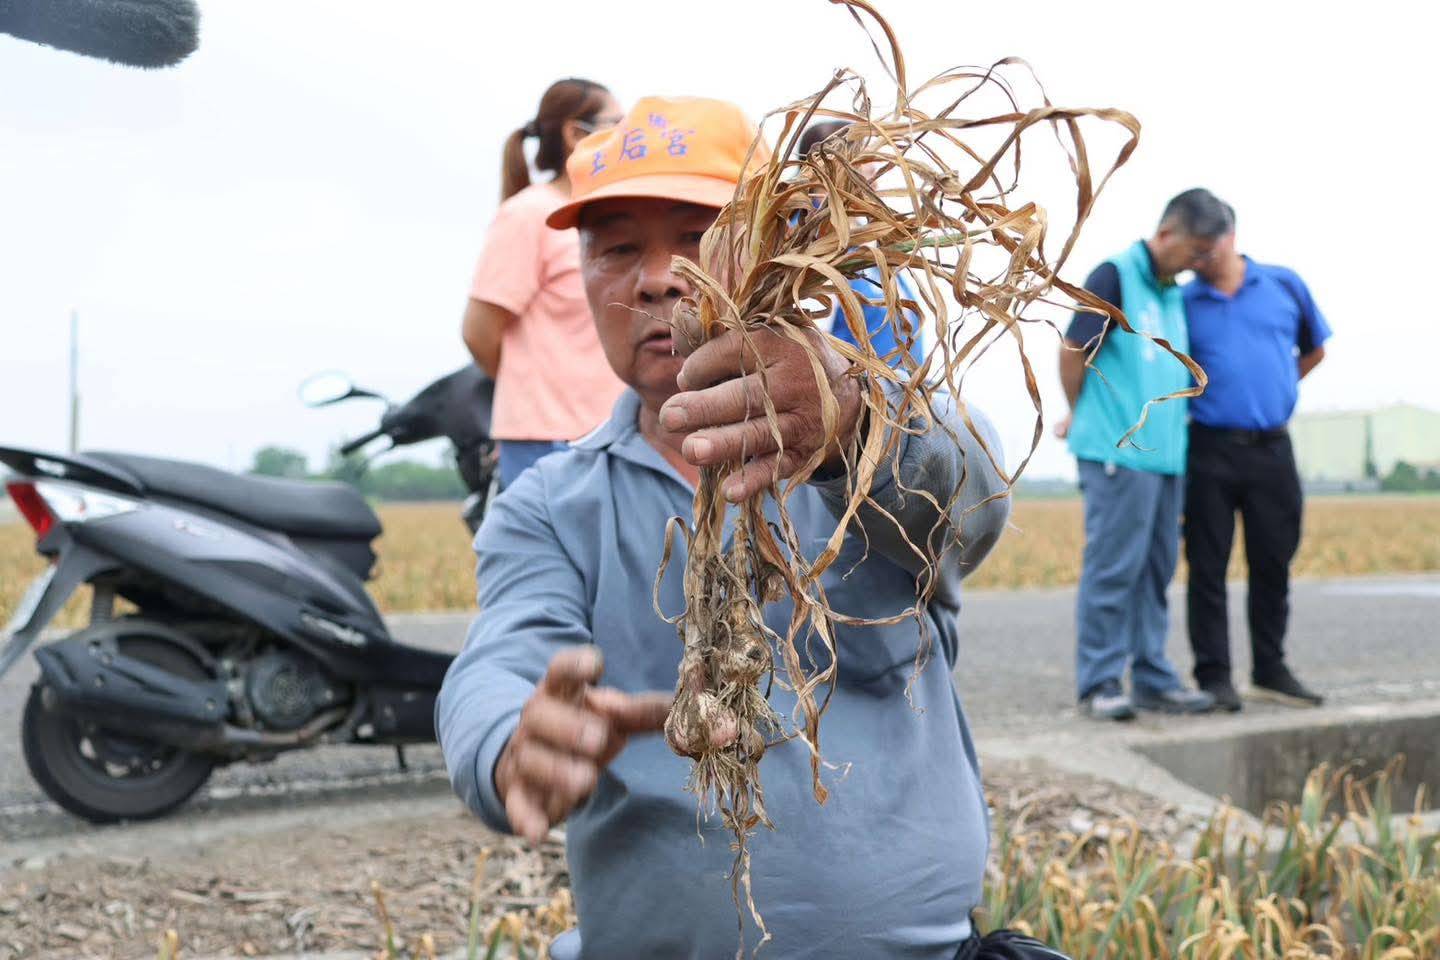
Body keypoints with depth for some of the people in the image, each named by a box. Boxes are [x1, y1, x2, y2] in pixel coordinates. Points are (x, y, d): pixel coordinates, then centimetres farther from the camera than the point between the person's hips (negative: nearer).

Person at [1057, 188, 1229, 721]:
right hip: (1119, 453, -7)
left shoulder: (1173, 293, 18)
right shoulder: (1115, 277, -6)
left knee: (1155, 568, 9)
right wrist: (1081, 416, 5)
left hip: (1166, 453, 8)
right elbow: (1073, 351, -7)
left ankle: (1153, 679, 16)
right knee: (1113, 566, -5)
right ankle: (1099, 683, 1)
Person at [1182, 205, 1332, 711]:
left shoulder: (1284, 286, 6)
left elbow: (1314, 350, 22)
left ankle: (1270, 670, 22)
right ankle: (1213, 674, 8)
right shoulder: (1182, 302, 1)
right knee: (1208, 566, 0)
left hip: (1272, 450, 2)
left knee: (1273, 563, 9)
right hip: (1209, 451, -2)